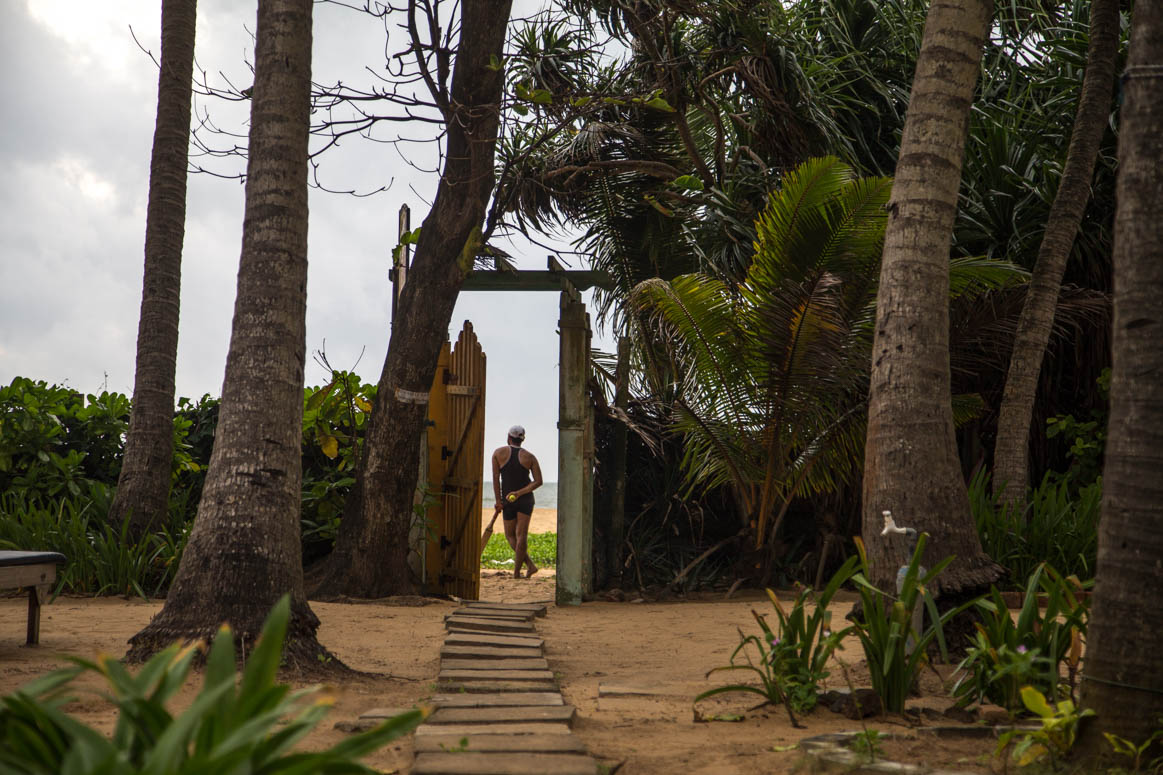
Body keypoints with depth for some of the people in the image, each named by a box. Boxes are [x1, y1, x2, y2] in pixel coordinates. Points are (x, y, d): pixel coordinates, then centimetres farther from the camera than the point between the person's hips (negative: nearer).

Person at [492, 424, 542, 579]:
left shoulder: (499, 453, -2)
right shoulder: (529, 457, 1)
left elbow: (496, 478, -8)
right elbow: (538, 481, -8)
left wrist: (498, 500, -7)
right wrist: (520, 493, -12)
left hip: (508, 501, -2)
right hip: (526, 499, 2)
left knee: (510, 536, 11)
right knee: (521, 535, 0)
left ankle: (530, 565, -2)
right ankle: (516, 572, -4)